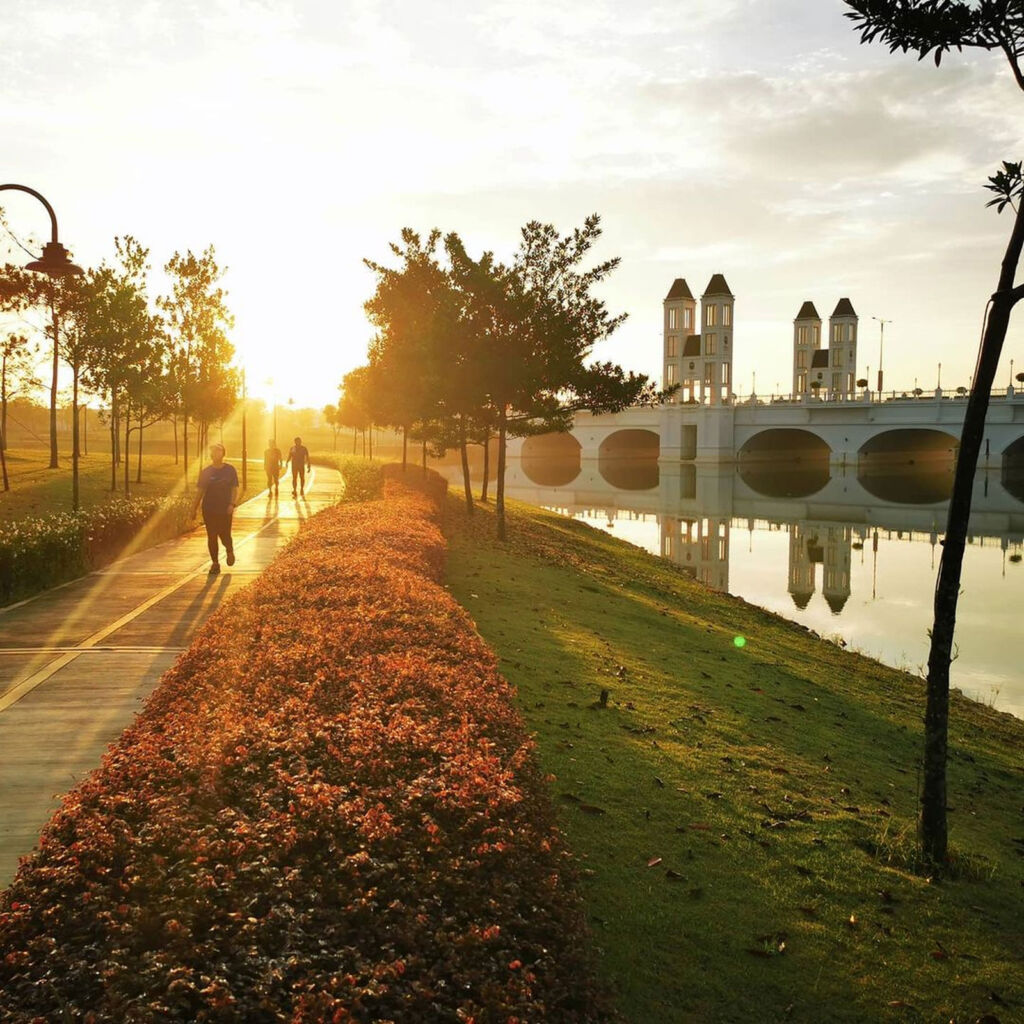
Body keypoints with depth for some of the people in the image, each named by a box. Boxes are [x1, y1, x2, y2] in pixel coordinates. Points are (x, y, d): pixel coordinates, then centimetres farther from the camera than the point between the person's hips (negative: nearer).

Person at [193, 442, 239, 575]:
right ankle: (215, 563, 11)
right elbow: (200, 491, 8)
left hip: (225, 510, -2)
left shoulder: (230, 470, 0)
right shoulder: (206, 472, 5)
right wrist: (194, 508, 4)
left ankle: (229, 551, 30)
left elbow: (235, 489, 0)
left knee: (225, 536, -3)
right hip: (209, 510, 2)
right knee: (212, 537, 1)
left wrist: (232, 504, -14)